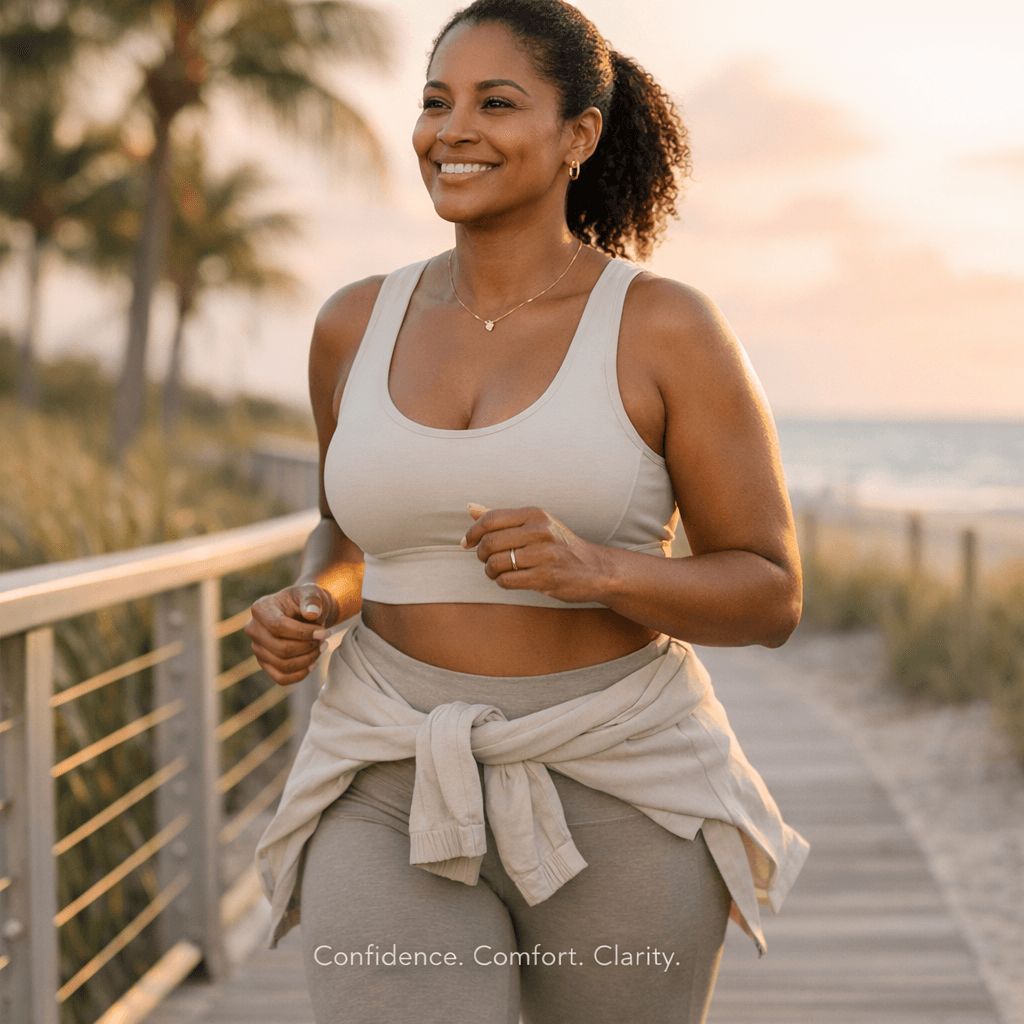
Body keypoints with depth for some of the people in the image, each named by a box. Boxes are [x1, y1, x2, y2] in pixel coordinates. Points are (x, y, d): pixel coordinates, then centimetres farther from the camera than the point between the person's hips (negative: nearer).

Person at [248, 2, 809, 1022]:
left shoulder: (671, 331, -6)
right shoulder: (358, 326, 4)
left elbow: (769, 598, -5)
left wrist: (595, 570, -24)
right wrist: (305, 612, -4)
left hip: (616, 799, -1)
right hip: (404, 800, 2)